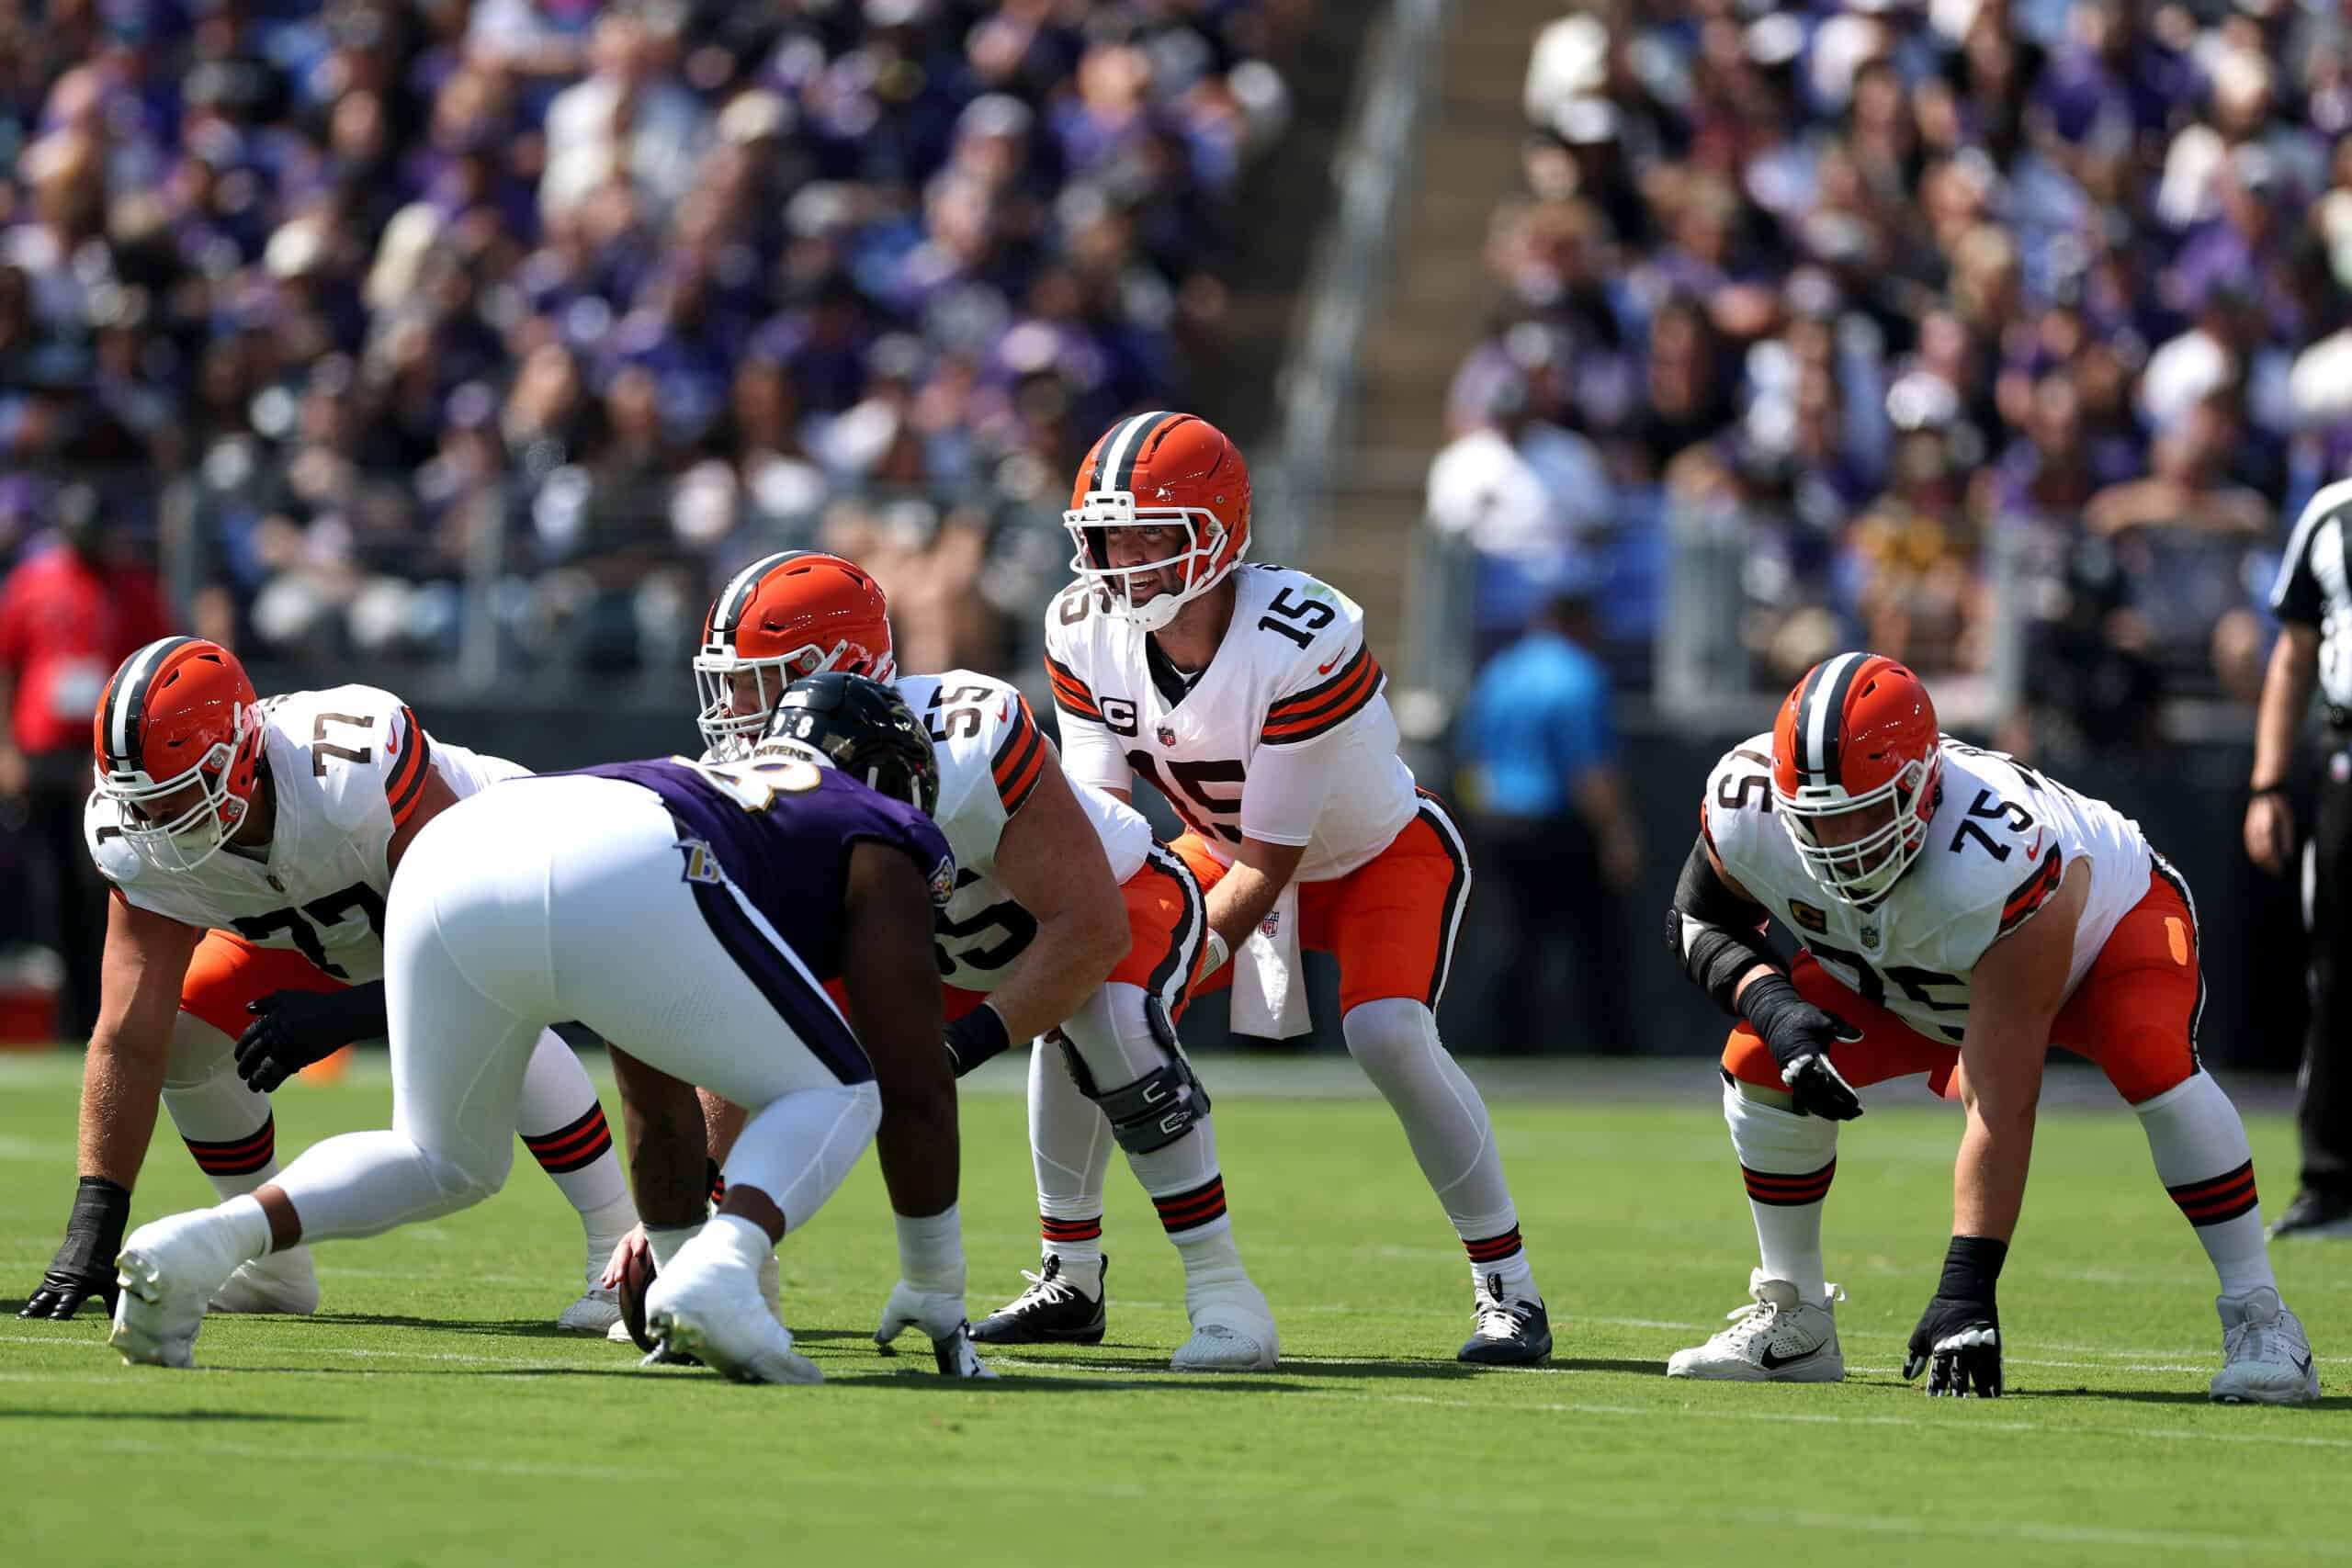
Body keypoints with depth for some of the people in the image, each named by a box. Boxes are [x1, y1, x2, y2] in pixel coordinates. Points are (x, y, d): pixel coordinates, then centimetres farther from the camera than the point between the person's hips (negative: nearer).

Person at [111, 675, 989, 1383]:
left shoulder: (702, 786, 45)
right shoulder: (881, 844, 29)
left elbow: (658, 1101, 50)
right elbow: (914, 1091, 27)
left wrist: (674, 1251, 59)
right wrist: (936, 1295, 36)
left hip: (451, 856, 6)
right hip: (614, 890, -6)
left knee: (448, 1163, 27)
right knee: (835, 1098, 16)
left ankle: (210, 1240, 2)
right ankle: (722, 1270, -13)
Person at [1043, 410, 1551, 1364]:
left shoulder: (1302, 643, -36)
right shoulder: (1087, 631, -18)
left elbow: (1267, 863, -31)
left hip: (1382, 855, -6)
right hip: (1229, 849, 6)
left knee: (1387, 1034, -30)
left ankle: (1508, 1290, -16)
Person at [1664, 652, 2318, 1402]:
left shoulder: (2001, 859, -46)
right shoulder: (1748, 803, -33)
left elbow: (2000, 1103, -44)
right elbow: (1698, 920, -9)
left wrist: (1968, 1284, -46)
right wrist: (1773, 1007, -31)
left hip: (2108, 918, -5)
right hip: (1912, 979, 5)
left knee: (2150, 1059, -35)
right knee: (1762, 1066, -14)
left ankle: (2259, 1319, -24)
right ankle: (1794, 1322, 3)